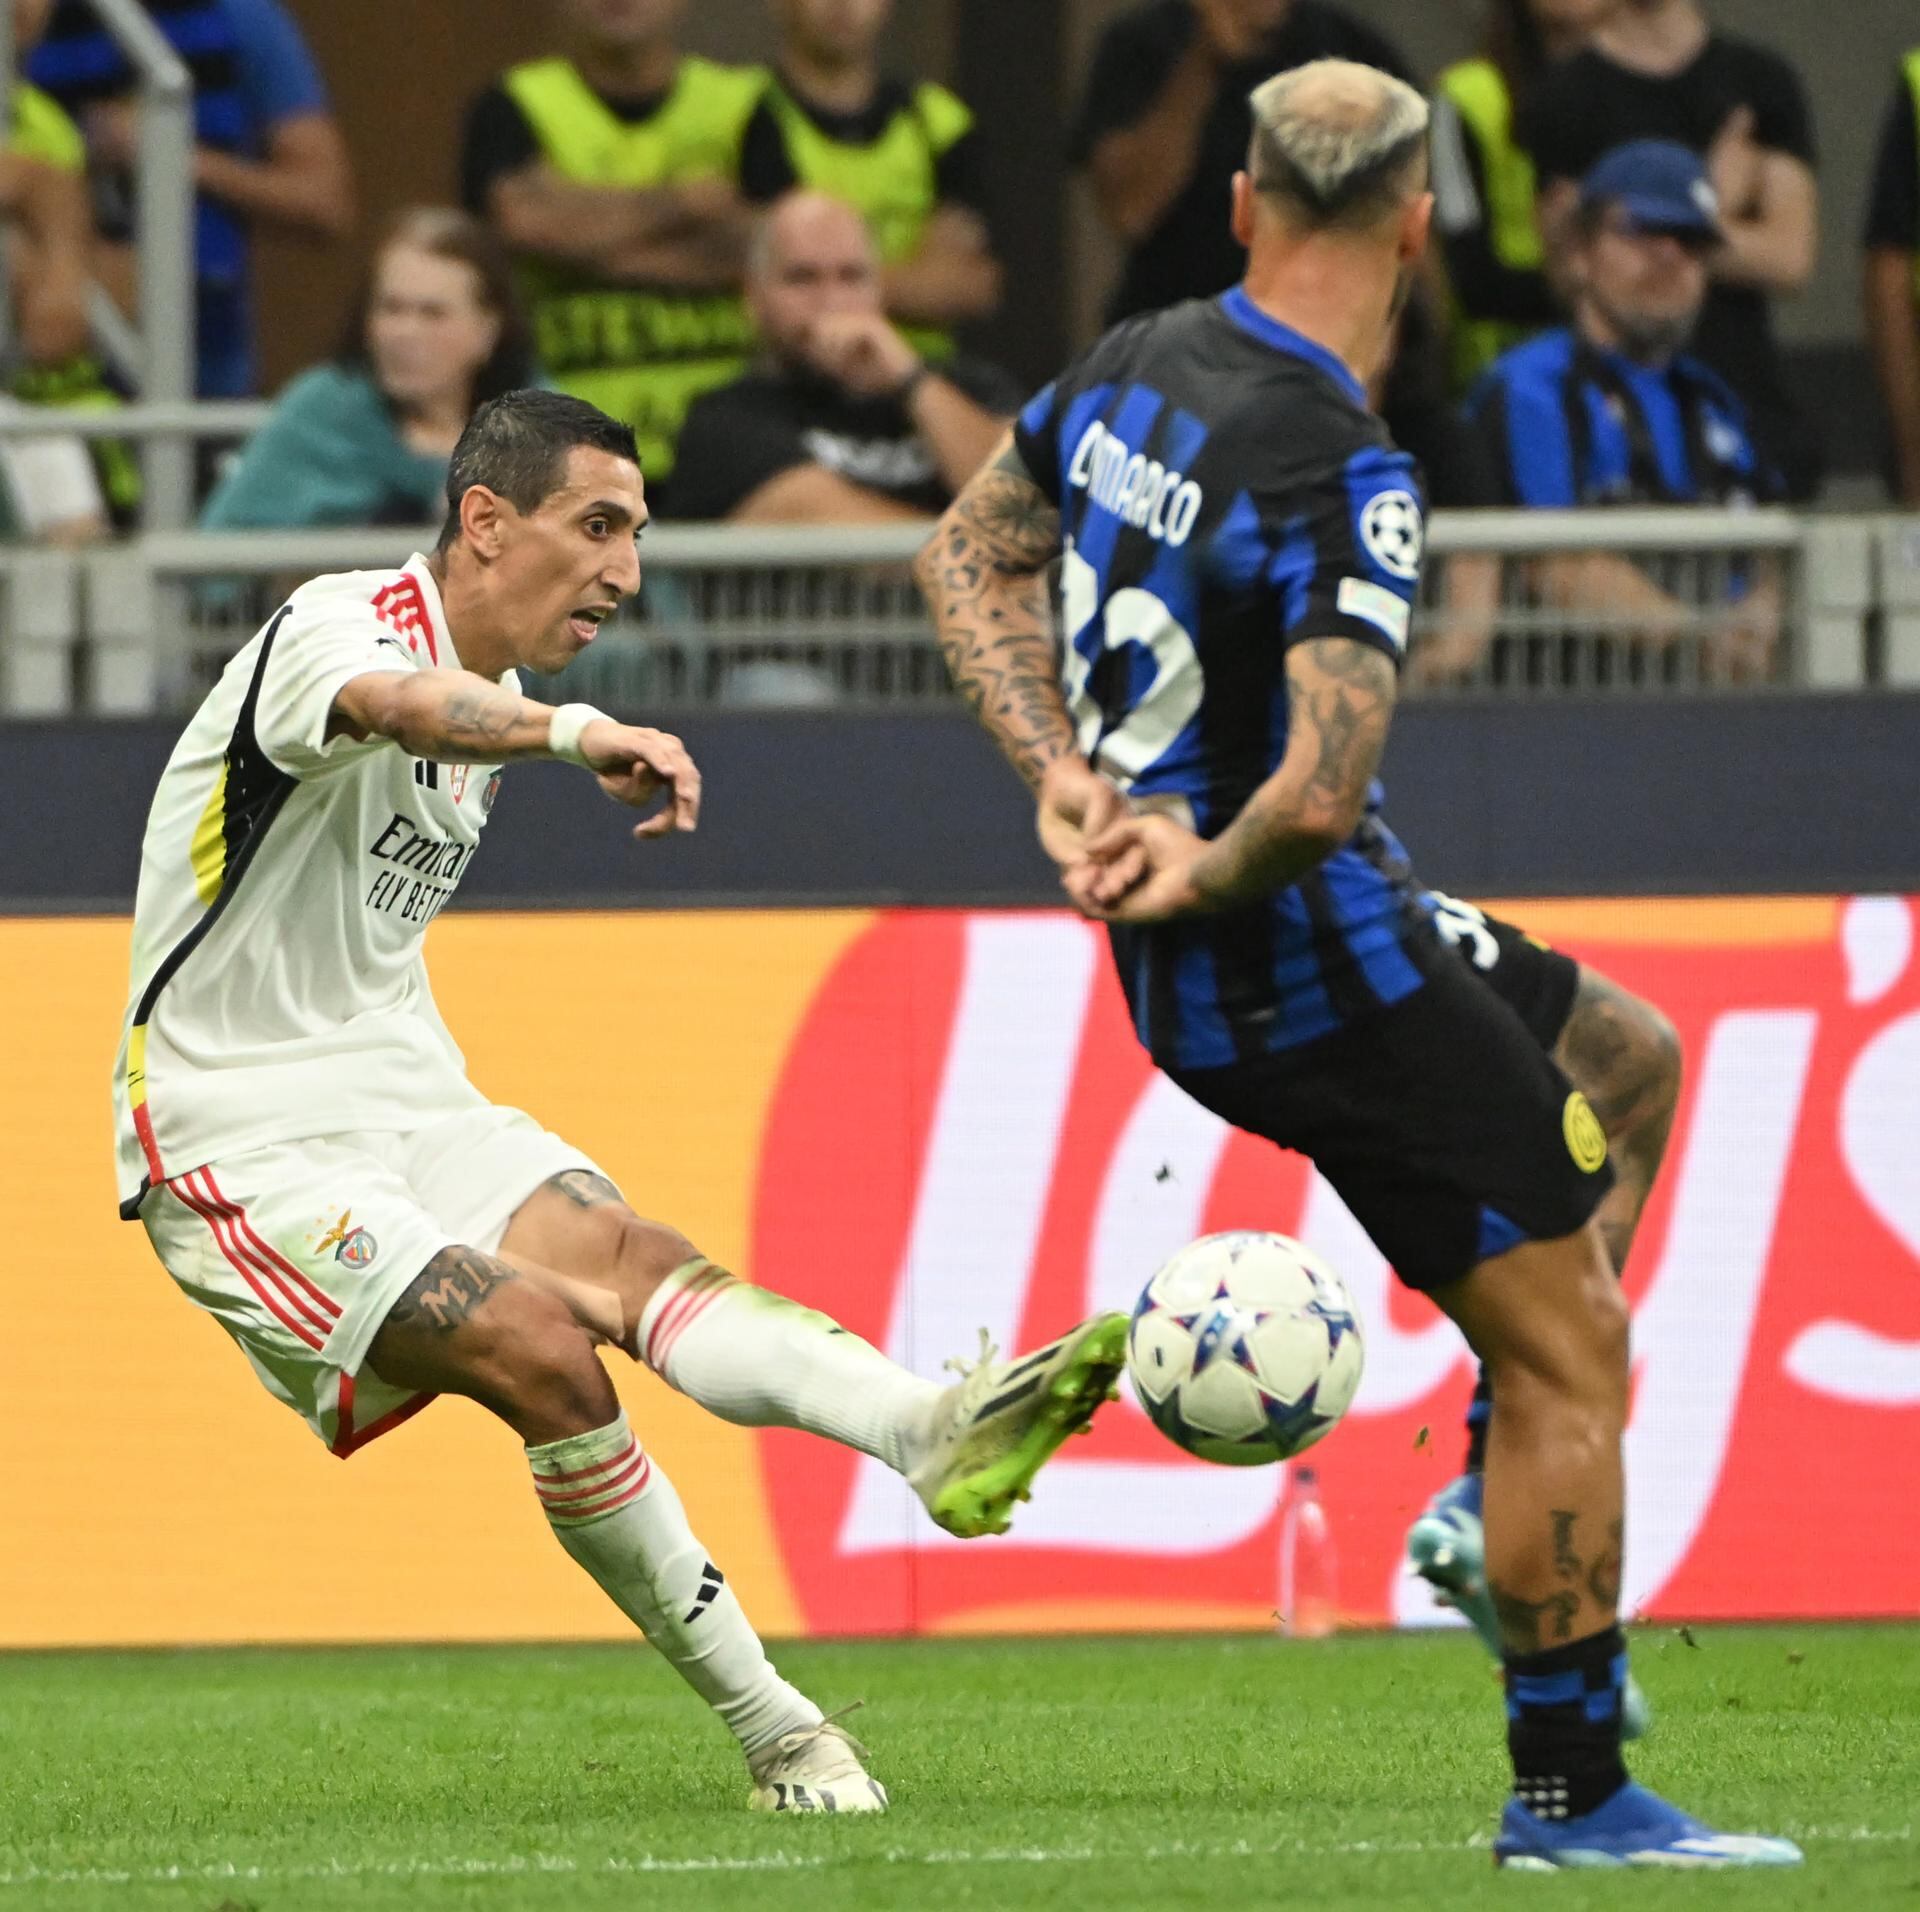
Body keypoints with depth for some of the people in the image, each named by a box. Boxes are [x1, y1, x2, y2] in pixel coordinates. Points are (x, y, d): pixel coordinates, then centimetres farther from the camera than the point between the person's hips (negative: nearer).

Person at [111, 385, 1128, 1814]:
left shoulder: (495, 698, 15)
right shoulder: (339, 626, -16)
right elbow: (390, 702, -43)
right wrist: (576, 732, -60)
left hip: (407, 1102, 7)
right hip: (243, 1143, -7)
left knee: (626, 1261, -23)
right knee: (545, 1352, -26)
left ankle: (934, 1429, -48)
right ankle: (773, 1733, -20)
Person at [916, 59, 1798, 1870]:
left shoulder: (1133, 365, 2)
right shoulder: (1341, 472, -24)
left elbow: (965, 554, 18)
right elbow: (1322, 786, -34)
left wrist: (1064, 774, 8)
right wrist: (1201, 882, -15)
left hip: (1193, 973, 9)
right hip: (1323, 972, -9)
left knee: (1622, 1054, 26)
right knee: (1570, 1344, -4)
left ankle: (1509, 1507, 20)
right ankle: (1569, 1790, 1)